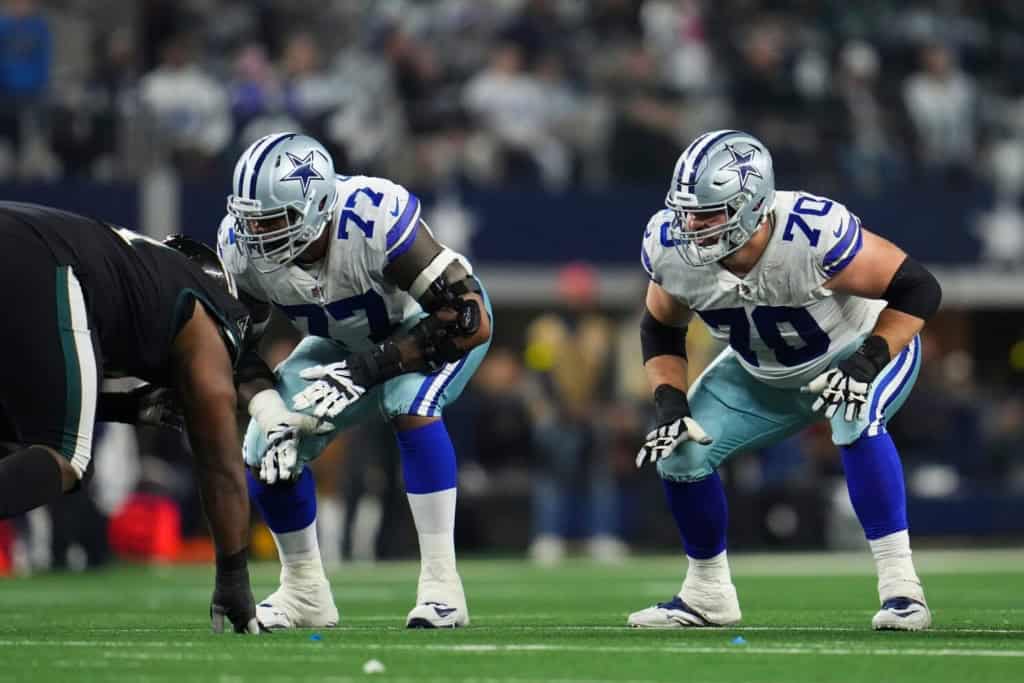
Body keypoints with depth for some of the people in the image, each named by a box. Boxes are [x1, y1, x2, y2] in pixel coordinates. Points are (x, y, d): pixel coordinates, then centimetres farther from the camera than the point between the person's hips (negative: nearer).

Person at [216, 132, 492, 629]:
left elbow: (470, 321, -37)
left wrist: (367, 370, -39)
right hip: (347, 341, 6)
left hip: (434, 326, -5)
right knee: (265, 455, -6)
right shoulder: (241, 247, -23)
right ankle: (304, 593, 17)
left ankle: (441, 583, -28)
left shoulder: (374, 219, -40)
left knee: (409, 404, -35)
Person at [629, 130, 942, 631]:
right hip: (764, 374, 5)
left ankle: (899, 585, -30)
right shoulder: (669, 248, -23)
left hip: (862, 348, -5)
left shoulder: (815, 233, -38)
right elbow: (661, 331, -2)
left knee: (855, 422, -36)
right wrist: (670, 403, -17)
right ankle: (707, 594, 17)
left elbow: (918, 289, -28)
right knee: (679, 451, -7)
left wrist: (867, 364, -37)